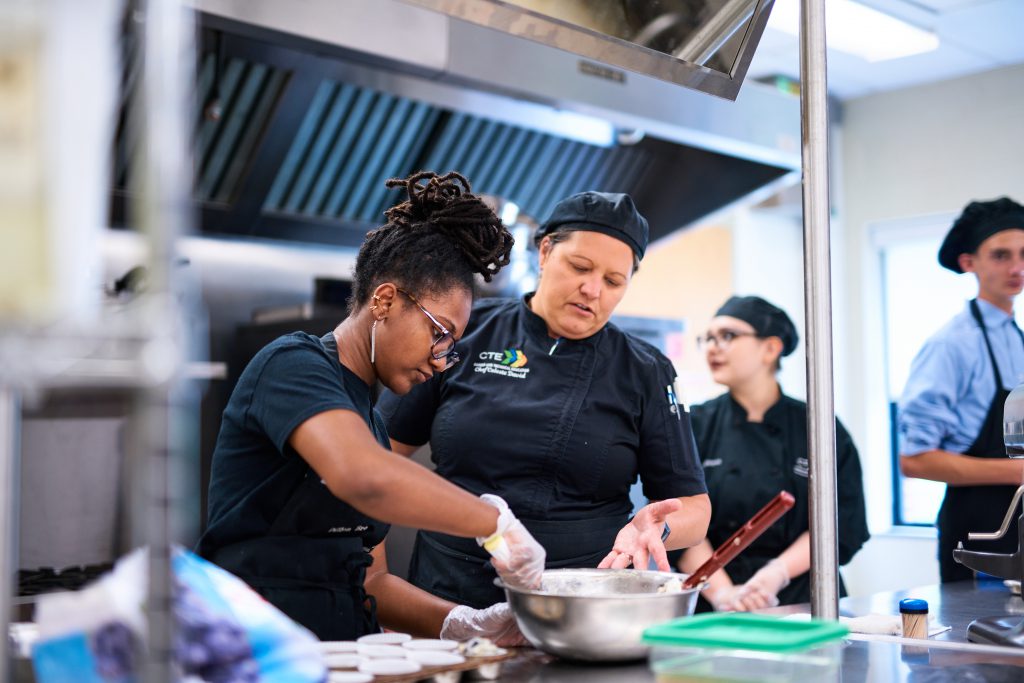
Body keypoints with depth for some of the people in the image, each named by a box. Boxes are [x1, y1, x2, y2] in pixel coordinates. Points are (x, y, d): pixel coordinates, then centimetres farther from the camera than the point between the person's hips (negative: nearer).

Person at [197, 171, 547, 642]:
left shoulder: (371, 424, 18)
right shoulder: (293, 364, -7)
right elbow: (364, 479, -27)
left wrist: (463, 624, 2)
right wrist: (496, 523, -18)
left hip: (334, 656, 7)